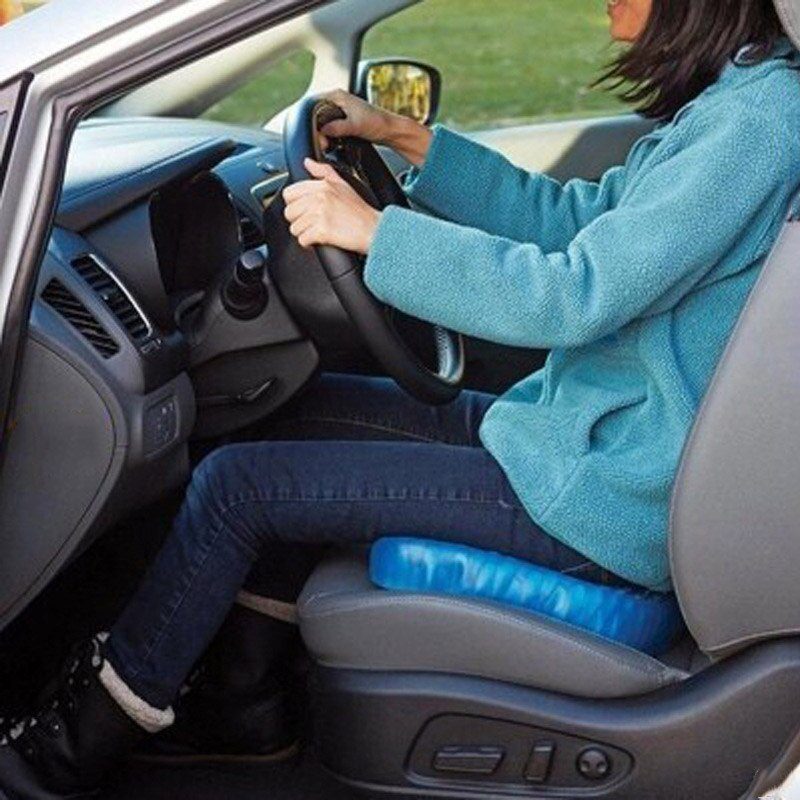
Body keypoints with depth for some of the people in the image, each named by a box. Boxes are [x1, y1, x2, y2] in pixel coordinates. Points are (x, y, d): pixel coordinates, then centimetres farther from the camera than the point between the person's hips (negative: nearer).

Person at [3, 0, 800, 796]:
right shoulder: (726, 103, 9)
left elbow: (576, 297, -27)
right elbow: (576, 217, 16)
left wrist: (374, 230, -21)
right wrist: (410, 140, 14)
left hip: (600, 493, -10)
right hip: (575, 426, 10)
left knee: (236, 485, -7)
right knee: (306, 412, 17)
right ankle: (246, 705, 24)